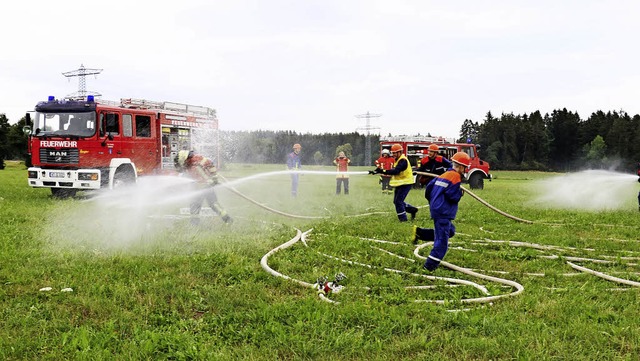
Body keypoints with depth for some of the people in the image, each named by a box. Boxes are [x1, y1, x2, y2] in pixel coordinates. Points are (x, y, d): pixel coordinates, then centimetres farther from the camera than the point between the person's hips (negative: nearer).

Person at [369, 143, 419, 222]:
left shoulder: (403, 161, -21)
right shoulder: (398, 160, 12)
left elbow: (396, 171, -33)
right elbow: (394, 170, 10)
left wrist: (382, 171, -37)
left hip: (405, 183, -10)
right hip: (399, 183, 10)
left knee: (398, 201, -12)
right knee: (396, 201, 15)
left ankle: (403, 219, -1)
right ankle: (412, 210, 29)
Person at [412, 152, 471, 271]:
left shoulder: (445, 174, 14)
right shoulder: (456, 177, -12)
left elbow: (429, 187, 15)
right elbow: (453, 197, -19)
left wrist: (432, 201, 26)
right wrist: (460, 192, 0)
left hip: (436, 208, 9)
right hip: (443, 212, -9)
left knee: (450, 231, 24)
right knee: (442, 240, -5)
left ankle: (419, 232, 14)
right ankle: (430, 266, -5)